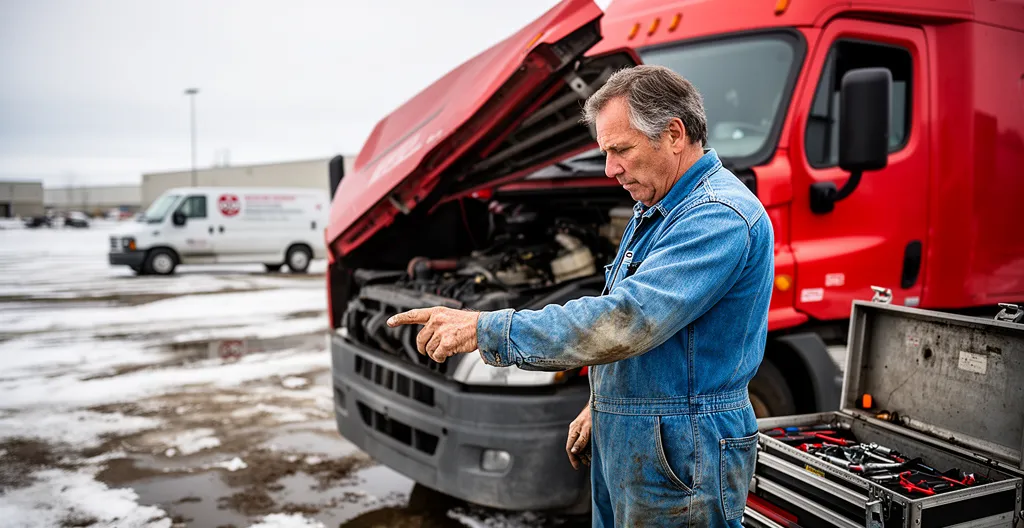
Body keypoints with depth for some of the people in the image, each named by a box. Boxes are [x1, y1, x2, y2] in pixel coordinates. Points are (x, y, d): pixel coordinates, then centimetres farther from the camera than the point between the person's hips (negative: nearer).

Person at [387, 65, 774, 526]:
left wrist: (484, 330, -29)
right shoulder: (654, 211, 12)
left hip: (679, 458, -9)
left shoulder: (721, 217, -22)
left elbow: (625, 319, -31)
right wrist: (600, 405, 14)